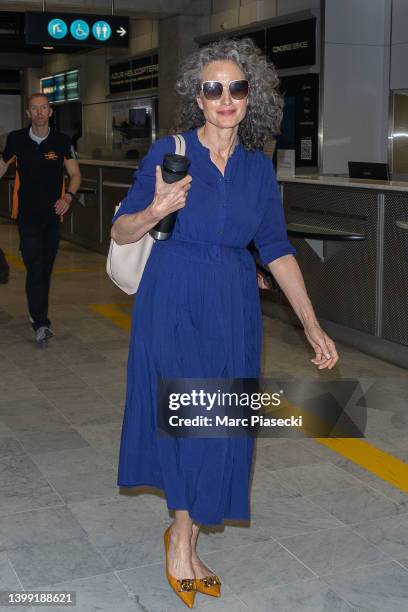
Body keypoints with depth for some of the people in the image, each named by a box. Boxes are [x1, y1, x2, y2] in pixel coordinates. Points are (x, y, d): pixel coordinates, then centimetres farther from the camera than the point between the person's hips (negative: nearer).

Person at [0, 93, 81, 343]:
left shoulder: (62, 141, -1)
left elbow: (75, 175, 3)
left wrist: (68, 196, -14)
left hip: (53, 213, 2)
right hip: (27, 214, -2)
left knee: (46, 268, 12)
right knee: (35, 267, -12)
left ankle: (39, 314, 29)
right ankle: (41, 323, -13)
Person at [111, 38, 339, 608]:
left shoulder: (258, 166, 4)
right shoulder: (169, 151, -6)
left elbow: (276, 247, 7)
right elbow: (120, 231, -3)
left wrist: (312, 325, 4)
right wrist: (156, 211, -25)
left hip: (234, 308, 4)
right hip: (174, 303, -4)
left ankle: (184, 537, 25)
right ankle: (183, 539, 18)